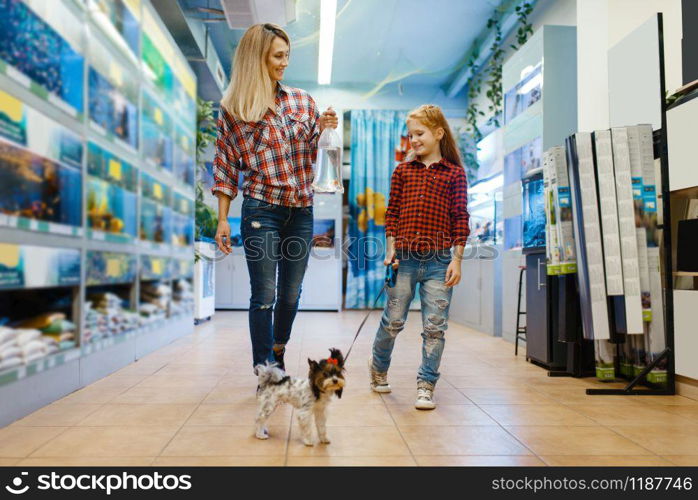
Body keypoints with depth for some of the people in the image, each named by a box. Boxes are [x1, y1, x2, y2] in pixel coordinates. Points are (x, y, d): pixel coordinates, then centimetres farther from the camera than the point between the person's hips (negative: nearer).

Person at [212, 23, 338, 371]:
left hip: (301, 211, 3)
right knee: (264, 295, -1)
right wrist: (223, 219, -1)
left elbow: (313, 153, 15)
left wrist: (323, 129, -6)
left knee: (291, 293, 12)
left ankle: (278, 356, 35)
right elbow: (225, 166, 3)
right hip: (262, 210, -3)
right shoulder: (232, 108, 1)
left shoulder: (302, 100, 8)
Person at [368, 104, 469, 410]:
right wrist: (391, 250, 0)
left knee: (435, 327, 3)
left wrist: (456, 259, -4)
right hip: (404, 259, 1)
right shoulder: (402, 171, 9)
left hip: (438, 261, -1)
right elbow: (392, 213, 9)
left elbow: (460, 219, 1)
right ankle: (378, 367, 34)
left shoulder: (455, 173, 4)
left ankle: (426, 386, 15)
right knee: (393, 321, 9)